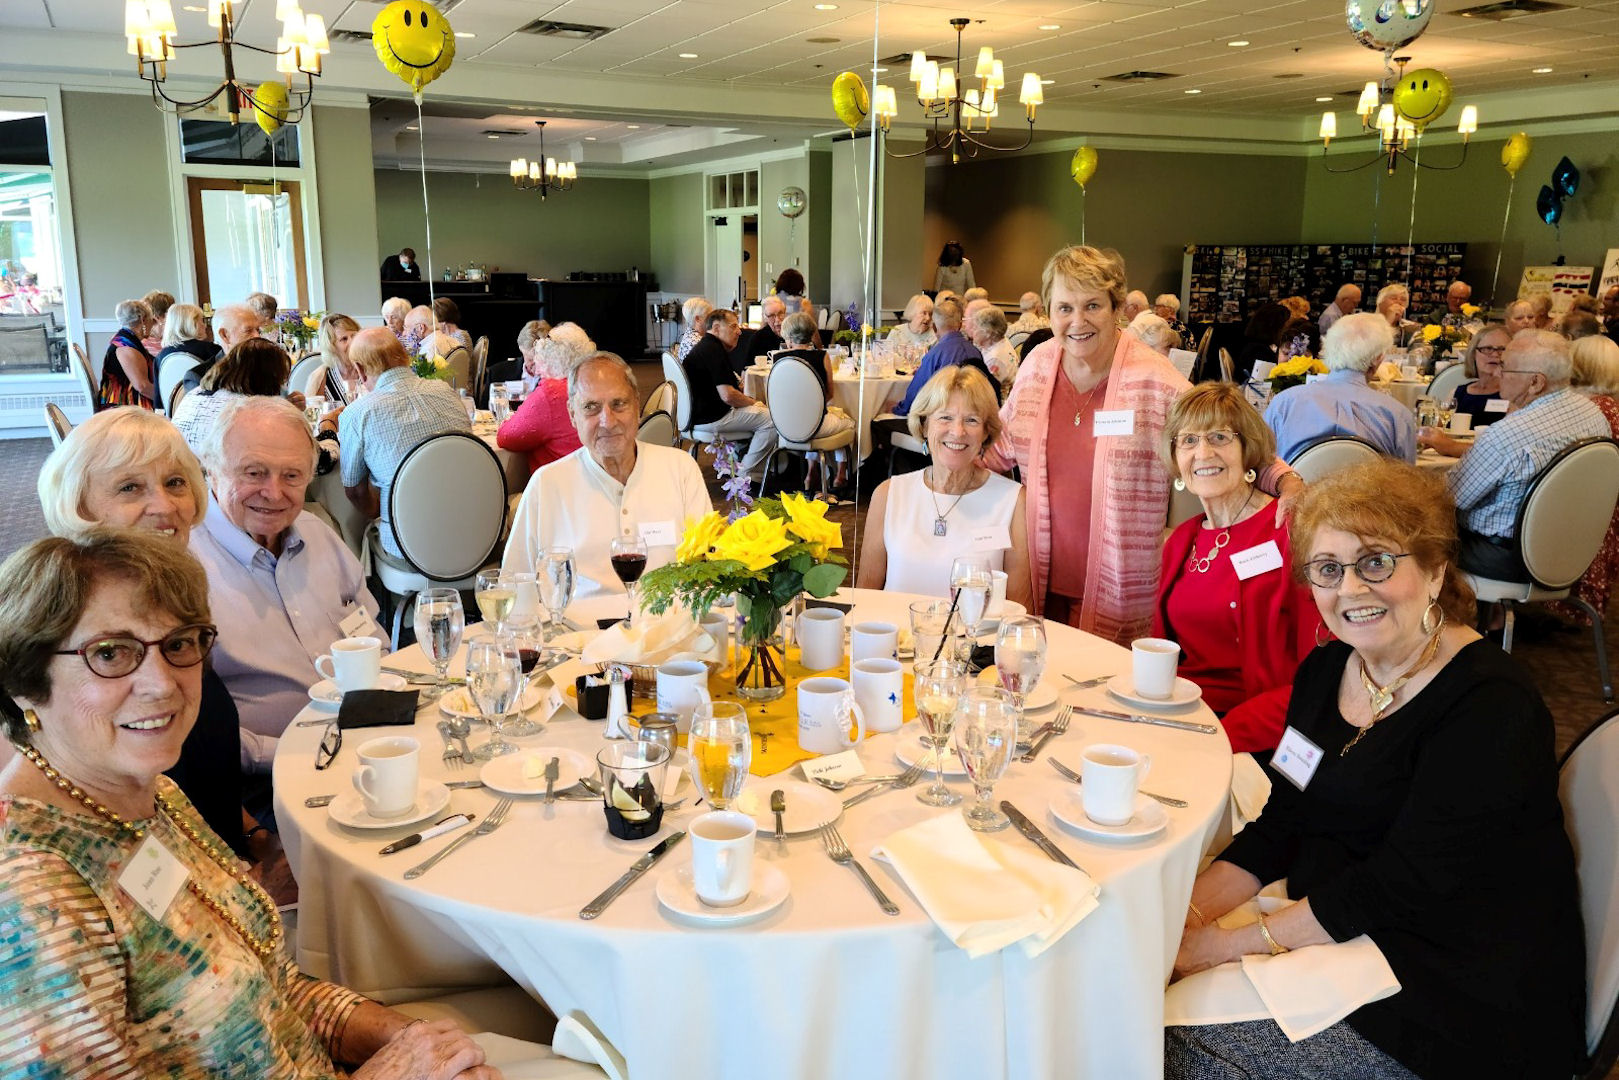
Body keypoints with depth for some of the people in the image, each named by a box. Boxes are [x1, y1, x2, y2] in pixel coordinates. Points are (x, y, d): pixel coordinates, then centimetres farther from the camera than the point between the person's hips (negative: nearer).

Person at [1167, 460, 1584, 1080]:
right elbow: (1280, 825, 5)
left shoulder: (1492, 709, -19)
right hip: (1335, 930, 7)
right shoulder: (1325, 671, 6)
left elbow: (1398, 886, -23)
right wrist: (1188, 909, -11)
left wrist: (1227, 944, -23)